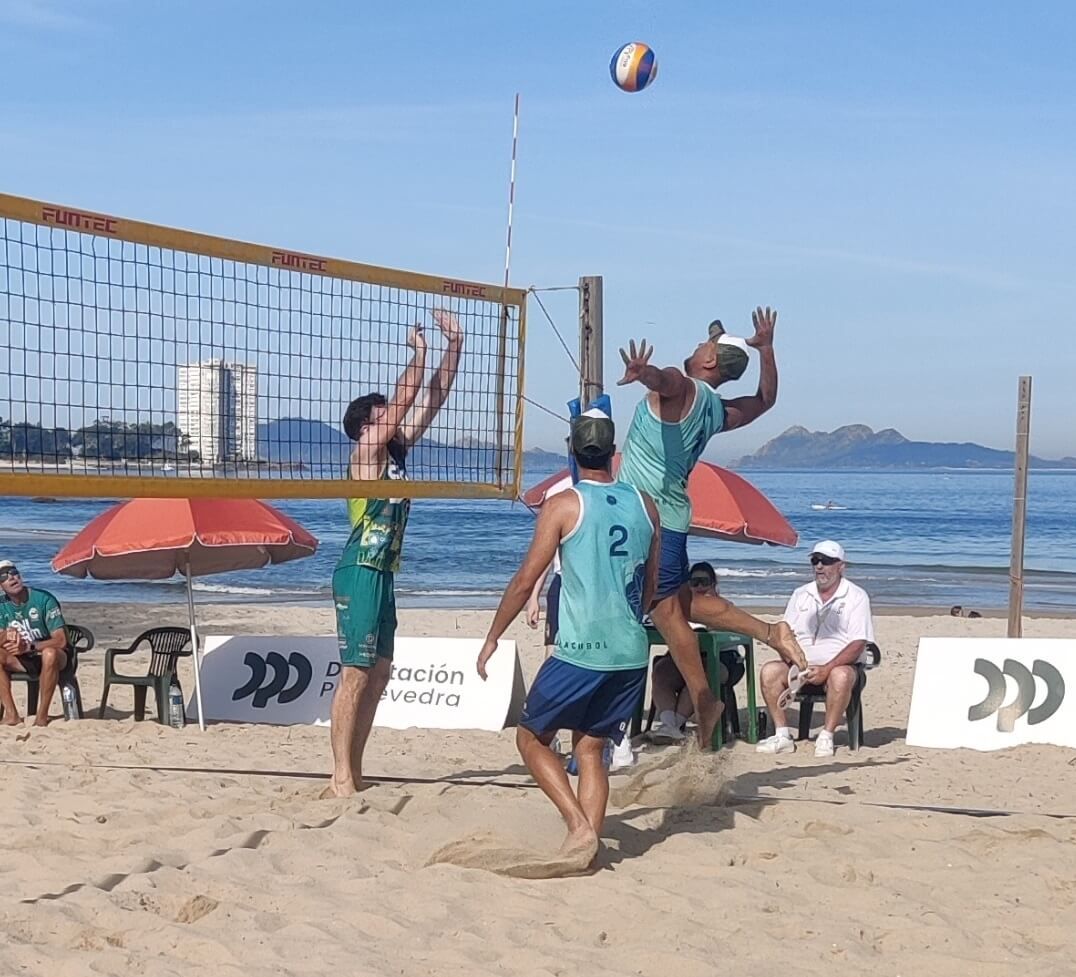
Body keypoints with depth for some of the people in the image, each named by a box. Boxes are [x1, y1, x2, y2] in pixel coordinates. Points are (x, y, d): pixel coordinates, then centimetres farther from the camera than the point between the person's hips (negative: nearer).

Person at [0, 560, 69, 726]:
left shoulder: (44, 599, -15)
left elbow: (61, 641, -20)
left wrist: (28, 646, -32)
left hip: (51, 655, -4)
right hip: (23, 661, 5)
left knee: (49, 654, -38)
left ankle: (42, 715, -30)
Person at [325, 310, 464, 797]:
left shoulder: (397, 450, 15)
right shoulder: (367, 450, -7)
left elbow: (432, 399, 14)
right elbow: (405, 398, -14)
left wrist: (454, 345, 9)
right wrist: (419, 350, -4)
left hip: (382, 572, 9)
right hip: (360, 571, -9)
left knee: (378, 673, 10)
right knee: (356, 674, -11)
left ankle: (354, 773, 14)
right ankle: (341, 779, -11)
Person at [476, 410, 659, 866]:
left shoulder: (564, 505, -6)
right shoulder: (644, 505, 8)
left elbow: (525, 579, -6)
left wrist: (492, 638, 4)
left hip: (579, 653, -5)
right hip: (632, 655, 5)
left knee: (531, 736, 11)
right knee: (590, 748, 15)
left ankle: (579, 824, -4)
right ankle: (588, 844, 5)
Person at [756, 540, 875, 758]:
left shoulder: (856, 597, 0)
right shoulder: (800, 595, 14)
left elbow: (858, 644, -9)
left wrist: (825, 670, -21)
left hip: (839, 665, -4)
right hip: (801, 666, 4)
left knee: (840, 676, -38)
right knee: (769, 671, -23)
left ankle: (826, 737, -28)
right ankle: (782, 735, -20)